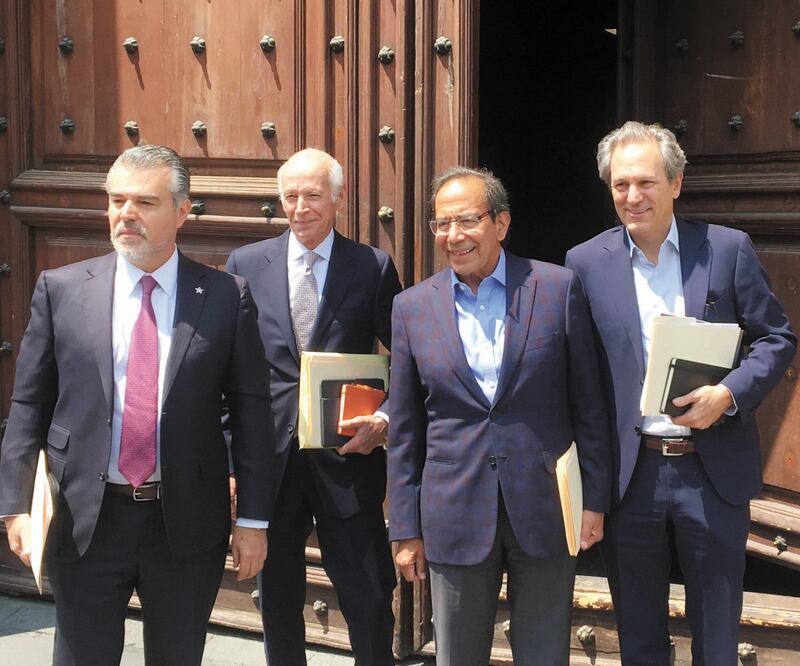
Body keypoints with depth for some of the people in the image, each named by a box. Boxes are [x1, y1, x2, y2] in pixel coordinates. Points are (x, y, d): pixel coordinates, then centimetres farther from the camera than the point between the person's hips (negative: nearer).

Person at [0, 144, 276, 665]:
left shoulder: (225, 298, -2)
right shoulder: (61, 290, 1)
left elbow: (251, 412, 0)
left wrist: (254, 519, -1)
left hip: (186, 525, 0)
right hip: (86, 523, 0)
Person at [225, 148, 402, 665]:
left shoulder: (373, 268, 0)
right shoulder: (247, 264, 5)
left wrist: (385, 420, -13)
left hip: (347, 454, -2)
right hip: (270, 460, 2)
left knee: (370, 600, 2)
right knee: (277, 598, 14)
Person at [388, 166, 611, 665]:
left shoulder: (558, 288, -2)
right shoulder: (412, 307, 3)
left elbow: (589, 403, 2)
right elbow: (405, 431, 6)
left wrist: (595, 498, -1)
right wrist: (407, 529, 4)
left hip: (545, 509, -1)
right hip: (455, 518, 2)